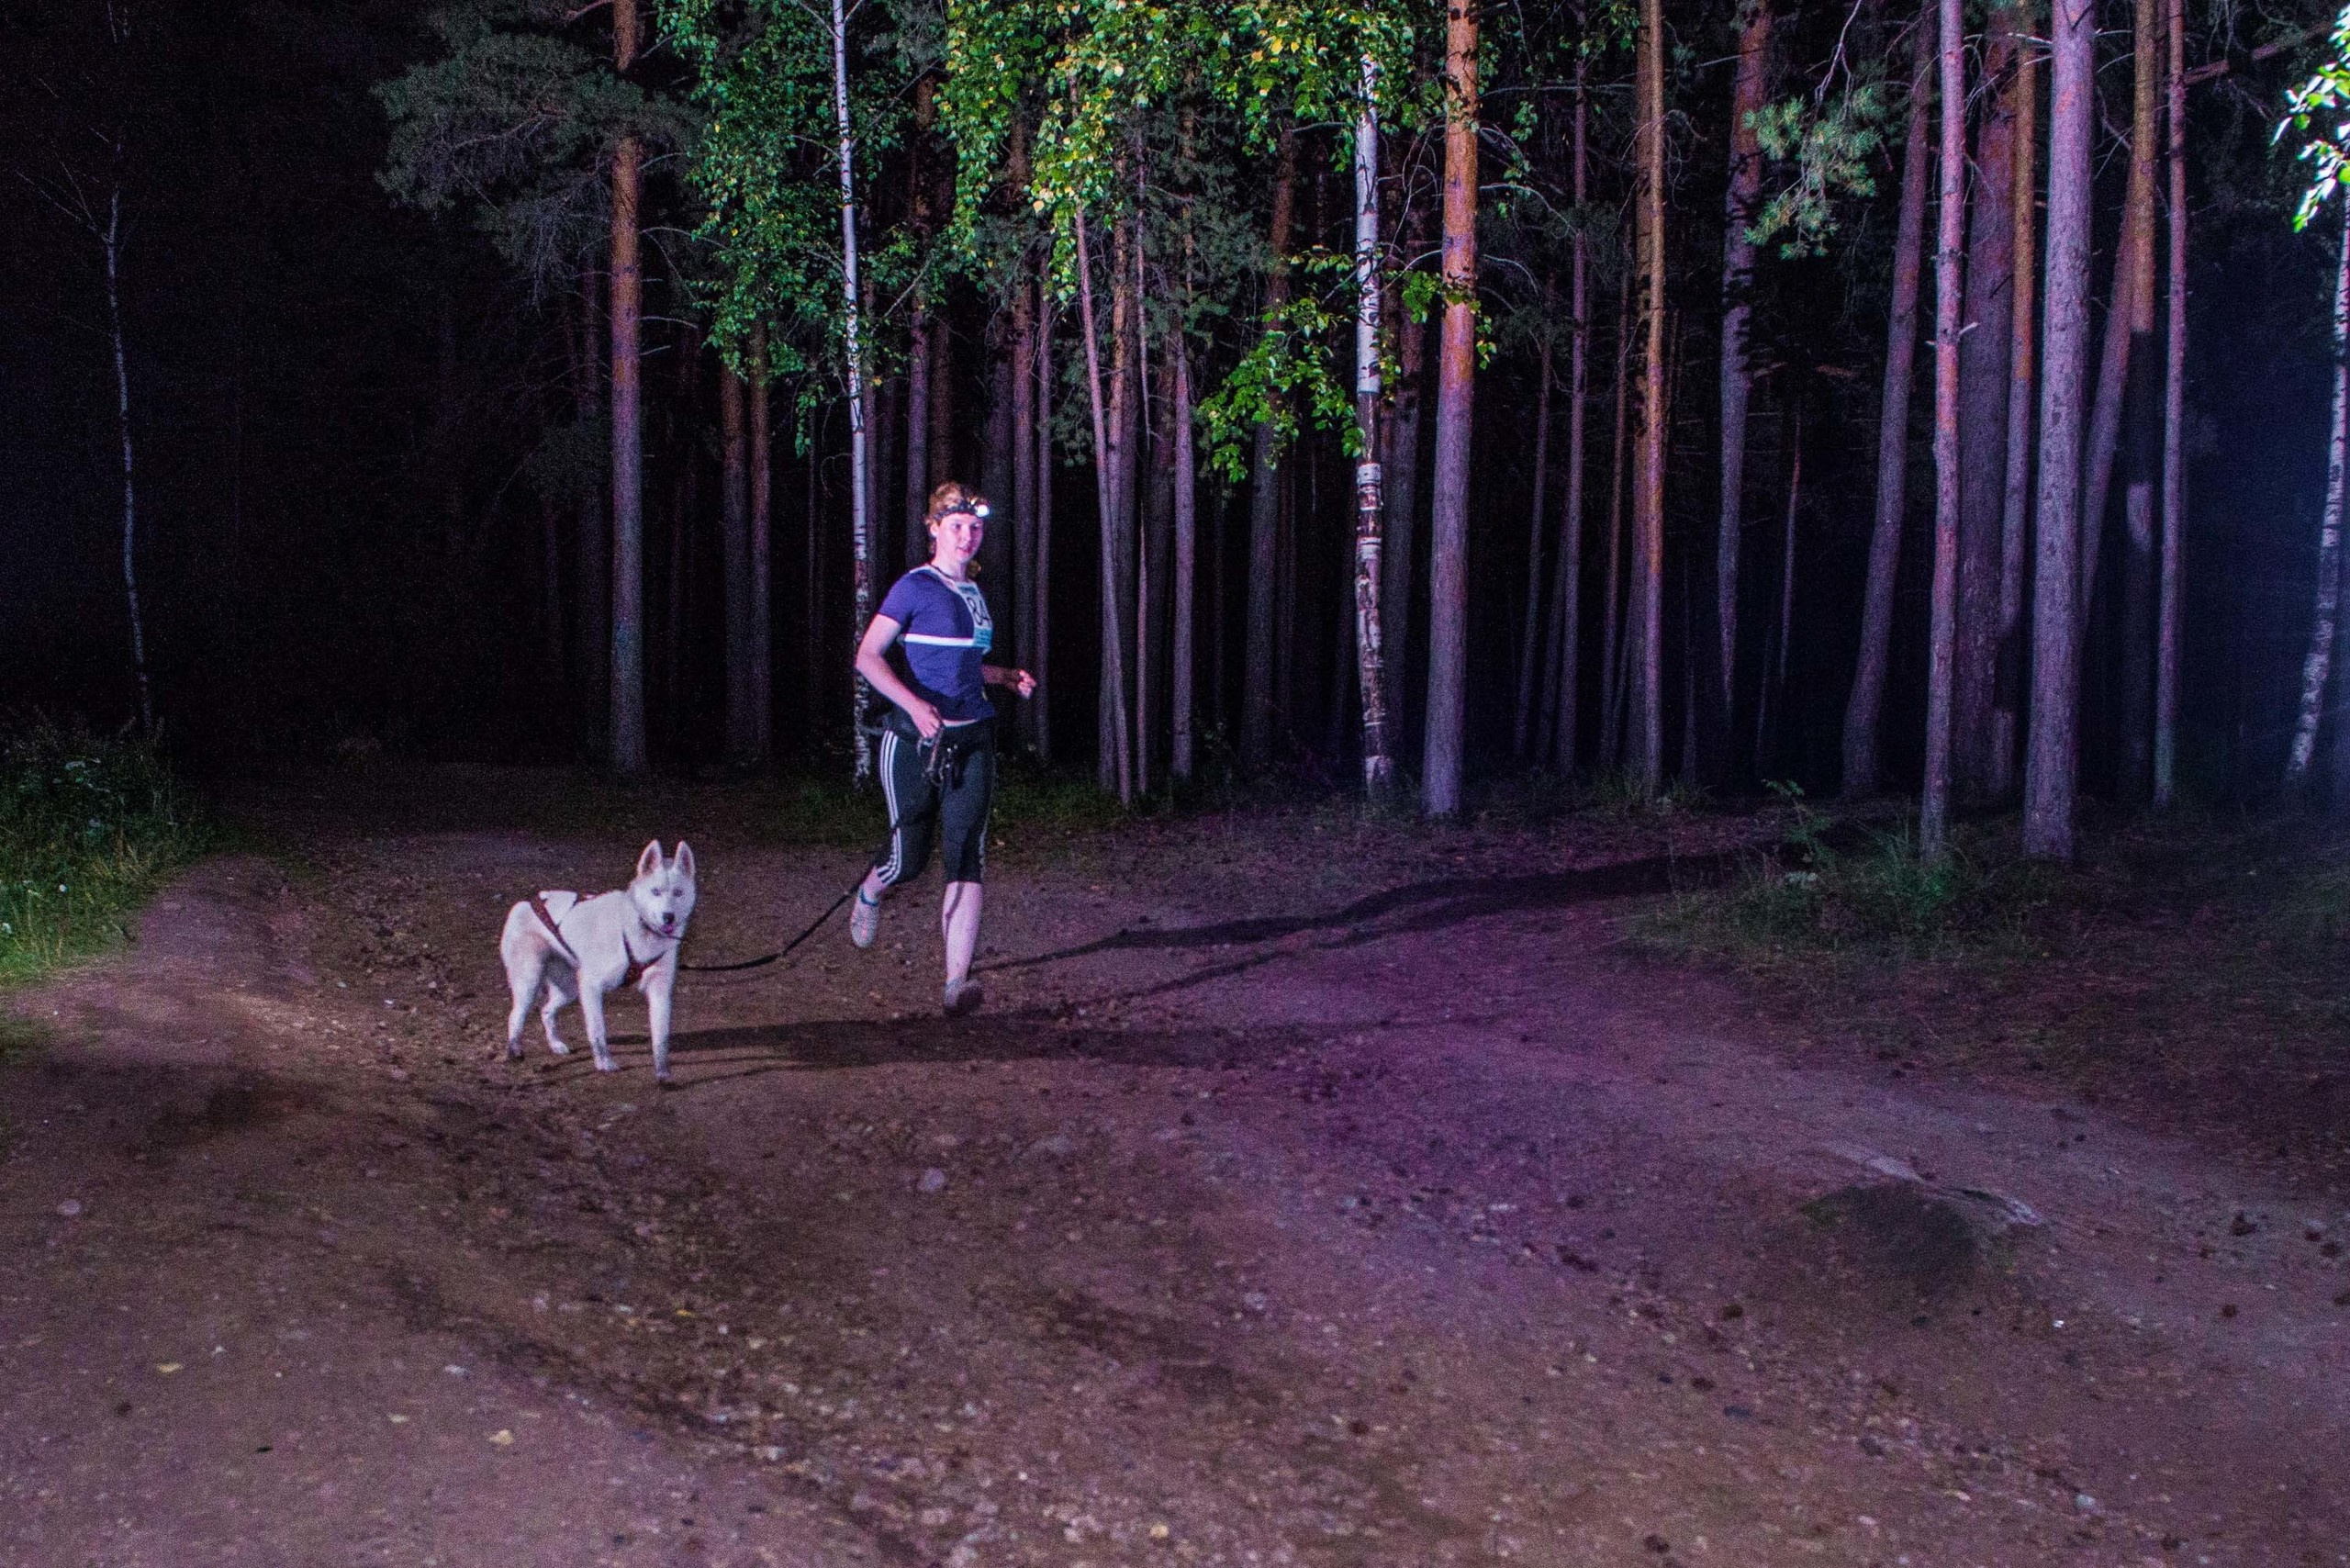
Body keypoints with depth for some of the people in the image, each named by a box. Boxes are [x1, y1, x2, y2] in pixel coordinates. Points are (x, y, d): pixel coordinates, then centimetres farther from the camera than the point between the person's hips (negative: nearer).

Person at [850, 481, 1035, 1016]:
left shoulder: (973, 591, 15)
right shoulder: (915, 587, -5)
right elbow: (868, 657, -12)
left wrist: (1009, 677, 13)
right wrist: (915, 705, -25)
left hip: (971, 741, 5)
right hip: (914, 740, -5)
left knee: (967, 861, -9)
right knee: (910, 859, 5)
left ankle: (956, 984, -13)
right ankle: (870, 892, 42)